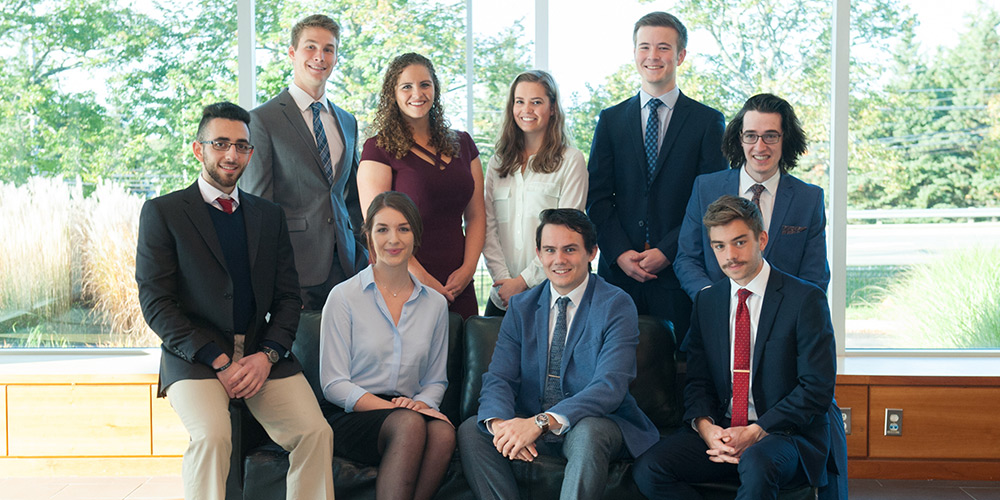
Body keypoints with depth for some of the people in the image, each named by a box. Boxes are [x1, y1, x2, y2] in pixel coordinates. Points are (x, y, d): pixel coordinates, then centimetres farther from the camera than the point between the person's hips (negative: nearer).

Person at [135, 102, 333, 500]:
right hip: (195, 357, -3)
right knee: (212, 436, -30)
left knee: (316, 433, -20)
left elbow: (288, 297, 13)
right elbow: (155, 302, -3)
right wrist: (219, 362, -13)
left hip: (263, 355, 3)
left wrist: (266, 355, -7)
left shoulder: (270, 216, 17)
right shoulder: (162, 213, 5)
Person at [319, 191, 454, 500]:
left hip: (409, 415, 3)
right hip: (350, 418, -3)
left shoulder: (435, 304, 13)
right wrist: (394, 407, -17)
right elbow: (333, 385, -3)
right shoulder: (344, 297, 2)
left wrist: (422, 404, -6)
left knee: (443, 432, -33)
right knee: (409, 423, -36)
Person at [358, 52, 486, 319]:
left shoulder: (462, 144, 13)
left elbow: (476, 216, 12)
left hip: (458, 286, 4)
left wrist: (468, 269, -3)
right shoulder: (379, 149, -3)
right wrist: (423, 279, -15)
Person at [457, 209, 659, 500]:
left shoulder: (617, 306, -7)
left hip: (598, 424, -4)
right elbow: (498, 378, -2)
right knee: (471, 430, -20)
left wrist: (542, 422, -33)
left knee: (587, 432, -37)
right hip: (529, 425, 4)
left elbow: (610, 386, -19)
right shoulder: (521, 307, 8)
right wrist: (500, 422, -27)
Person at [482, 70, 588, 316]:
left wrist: (524, 281, -11)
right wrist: (503, 278, -7)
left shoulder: (571, 161, -1)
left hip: (551, 291, -3)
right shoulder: (497, 164, 12)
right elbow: (489, 228, 7)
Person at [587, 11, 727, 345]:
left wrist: (667, 251, -10)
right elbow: (597, 198, 7)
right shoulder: (611, 120, 11)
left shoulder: (708, 122, 4)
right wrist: (620, 253, -7)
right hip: (619, 271, 2)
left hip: (679, 271, -2)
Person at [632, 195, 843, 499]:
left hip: (789, 433, -4)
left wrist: (755, 432, -17)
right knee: (647, 469, -20)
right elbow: (698, 380, 13)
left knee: (756, 464, -39)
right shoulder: (706, 301, 11)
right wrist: (705, 426, -9)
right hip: (721, 429, 5)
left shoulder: (806, 299, -5)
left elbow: (817, 389, -10)